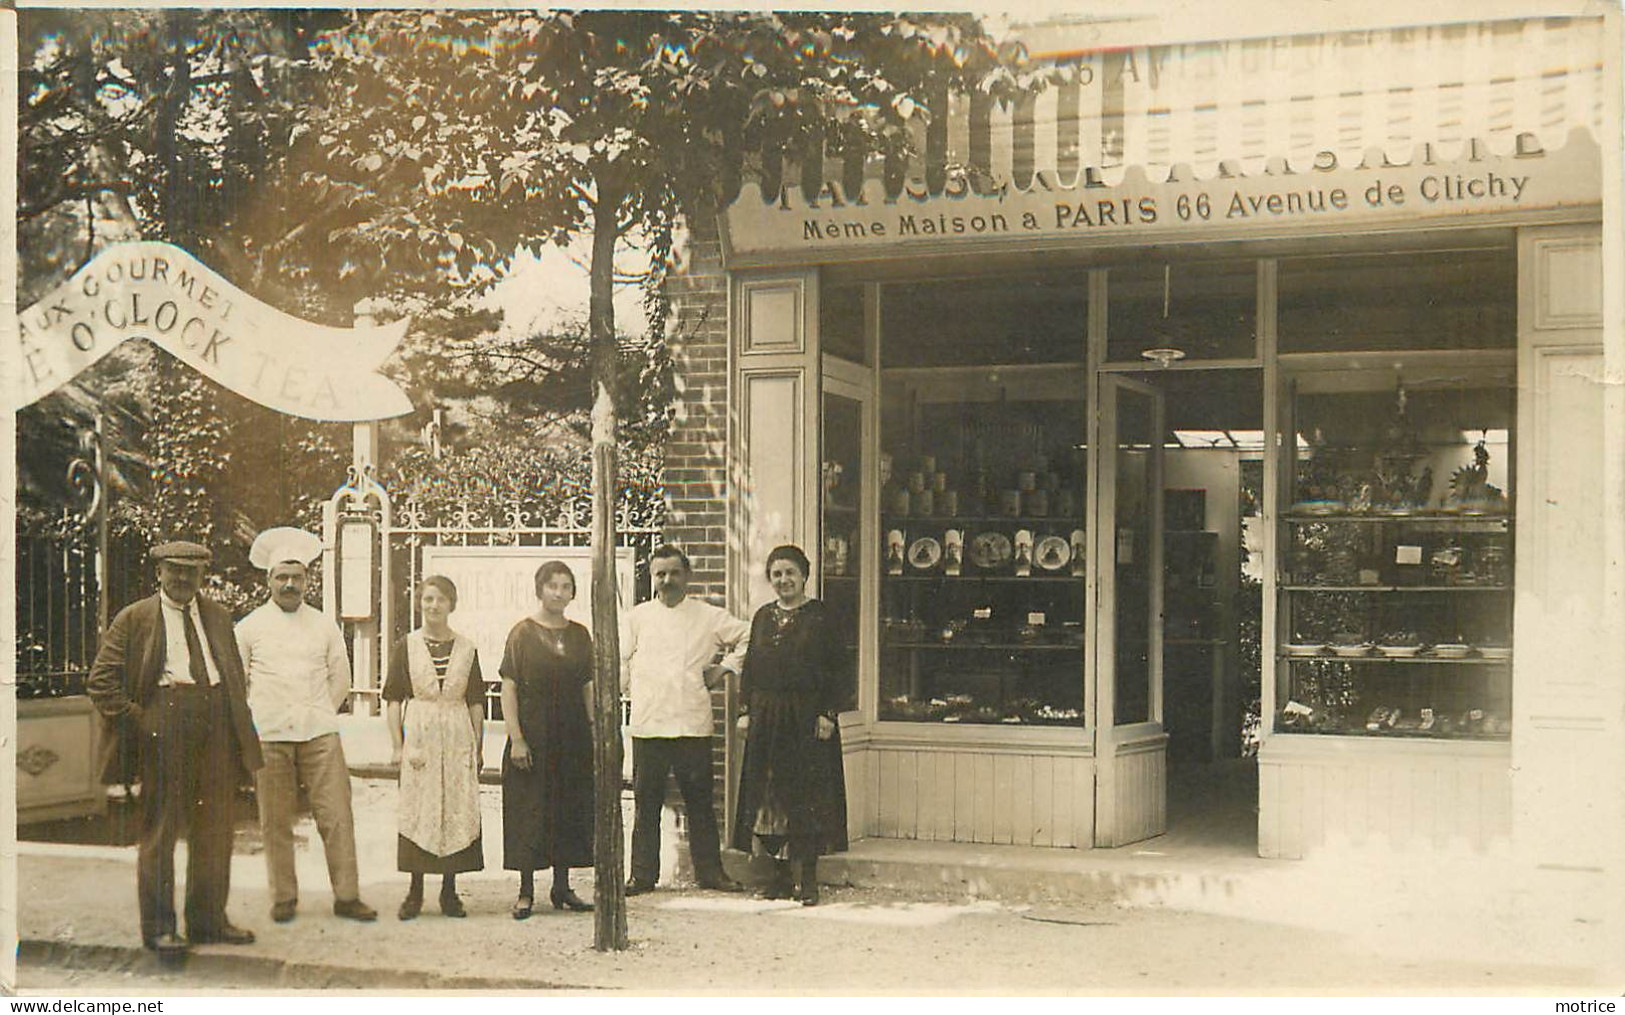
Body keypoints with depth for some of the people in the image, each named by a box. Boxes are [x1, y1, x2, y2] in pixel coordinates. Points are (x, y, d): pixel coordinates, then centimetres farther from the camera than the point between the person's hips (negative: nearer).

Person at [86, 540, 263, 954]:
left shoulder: (218, 617, 16)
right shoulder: (134, 619, 2)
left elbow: (236, 675, 22)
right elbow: (101, 681, -1)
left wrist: (238, 728, 11)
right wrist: (137, 721, -8)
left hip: (216, 730, 5)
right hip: (164, 726, -4)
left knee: (214, 828, 8)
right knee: (160, 829, 1)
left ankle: (208, 919, 19)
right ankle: (159, 926, 10)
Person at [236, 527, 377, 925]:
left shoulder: (324, 626, 11)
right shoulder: (249, 628, 6)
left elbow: (341, 680, 17)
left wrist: (318, 714, 10)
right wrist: (258, 719, 6)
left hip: (320, 733, 1)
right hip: (268, 738, -1)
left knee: (337, 816, -3)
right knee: (276, 821, 2)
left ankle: (347, 896, 2)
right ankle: (283, 897, 13)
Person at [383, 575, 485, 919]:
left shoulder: (466, 649, 8)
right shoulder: (405, 647, 4)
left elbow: (476, 701, 10)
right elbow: (393, 698, 3)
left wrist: (478, 746, 5)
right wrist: (397, 745, -4)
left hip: (458, 737, 1)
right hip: (418, 735, -1)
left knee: (458, 810, 0)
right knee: (417, 810, -2)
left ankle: (449, 891, 8)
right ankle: (415, 892, 6)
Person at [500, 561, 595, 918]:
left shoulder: (579, 635, 9)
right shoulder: (523, 633, -3)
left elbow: (588, 687, 11)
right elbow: (509, 689, -7)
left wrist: (594, 730, 3)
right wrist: (516, 738, -14)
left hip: (572, 737, 4)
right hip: (533, 734, -4)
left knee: (570, 810, 7)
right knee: (529, 812, -1)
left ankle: (562, 887, 17)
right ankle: (526, 891, 7)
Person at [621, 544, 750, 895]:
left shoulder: (709, 617, 6)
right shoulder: (637, 617, 8)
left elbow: (750, 637, 13)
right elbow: (619, 660, 13)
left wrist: (725, 668, 7)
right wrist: (634, 691, 6)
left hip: (693, 724, 0)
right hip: (647, 723, 1)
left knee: (699, 801, 4)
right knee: (646, 803, 4)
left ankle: (710, 871, 13)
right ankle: (642, 874, 12)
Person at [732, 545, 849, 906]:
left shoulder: (820, 616, -1)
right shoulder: (762, 617, 12)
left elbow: (833, 670, -5)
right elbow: (750, 668, 14)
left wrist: (828, 714, -12)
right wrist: (745, 711, 6)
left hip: (807, 718, -5)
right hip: (767, 719, 5)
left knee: (808, 797, -4)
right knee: (769, 796, 6)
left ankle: (808, 878, 2)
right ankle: (781, 876, 14)